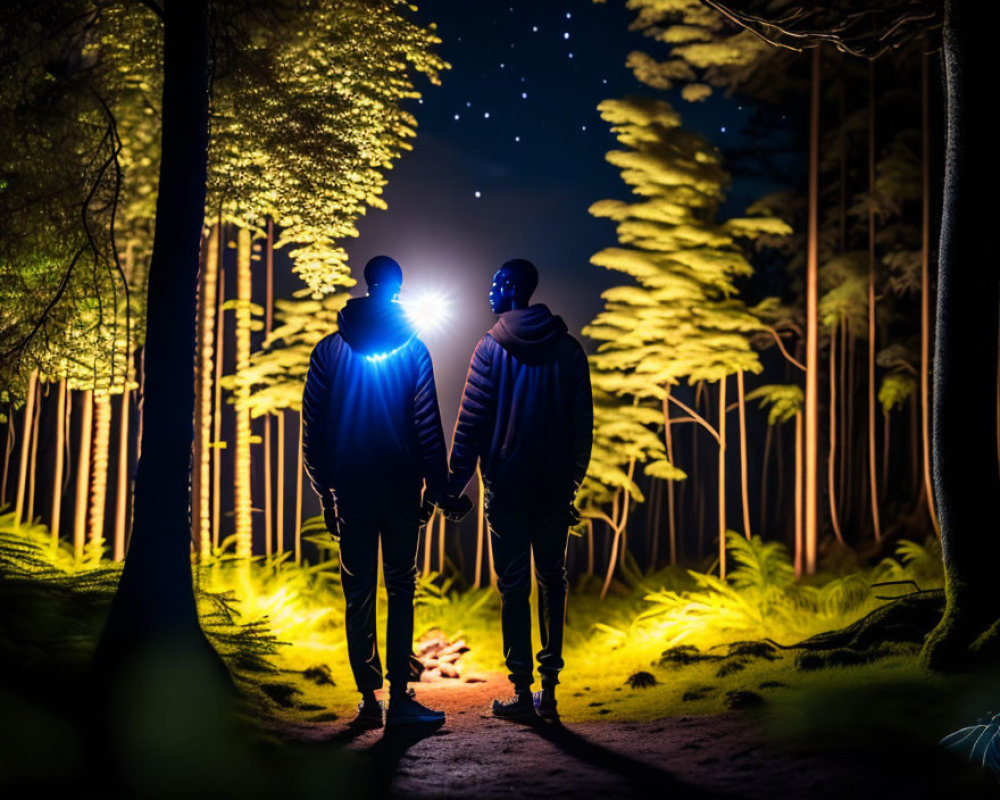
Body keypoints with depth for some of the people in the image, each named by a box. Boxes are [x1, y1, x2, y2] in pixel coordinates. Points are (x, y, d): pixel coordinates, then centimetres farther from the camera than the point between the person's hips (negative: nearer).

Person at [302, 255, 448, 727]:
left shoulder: (329, 348, 5)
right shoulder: (412, 346, -1)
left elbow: (314, 426, 5)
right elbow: (428, 423, -3)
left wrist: (325, 491, 10)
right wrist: (436, 487, 2)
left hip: (351, 489, 2)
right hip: (401, 487, -2)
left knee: (358, 595, 6)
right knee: (401, 590, 3)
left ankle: (369, 699, 6)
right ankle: (399, 696, -3)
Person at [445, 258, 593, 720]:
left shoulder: (492, 348, -4)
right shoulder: (568, 348, 6)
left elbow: (472, 420, -6)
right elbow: (583, 423, 8)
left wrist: (456, 480, 0)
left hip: (506, 484, -3)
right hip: (555, 485, 3)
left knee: (513, 584, 2)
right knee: (552, 579, 10)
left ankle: (521, 690, 2)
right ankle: (549, 687, 8)